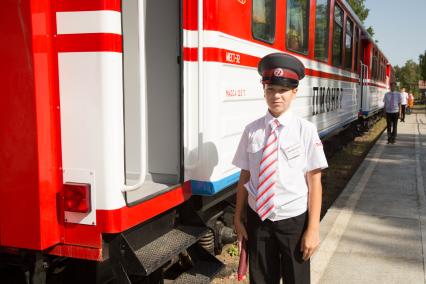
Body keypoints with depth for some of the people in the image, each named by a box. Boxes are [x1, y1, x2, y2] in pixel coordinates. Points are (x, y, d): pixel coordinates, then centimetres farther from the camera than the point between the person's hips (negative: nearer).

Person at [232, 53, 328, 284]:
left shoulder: (306, 130, -11)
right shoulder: (252, 131, -5)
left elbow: (314, 183, -9)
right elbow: (244, 177, 2)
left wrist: (313, 229, -9)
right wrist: (238, 218, 6)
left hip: (294, 220, -2)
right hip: (257, 218, 2)